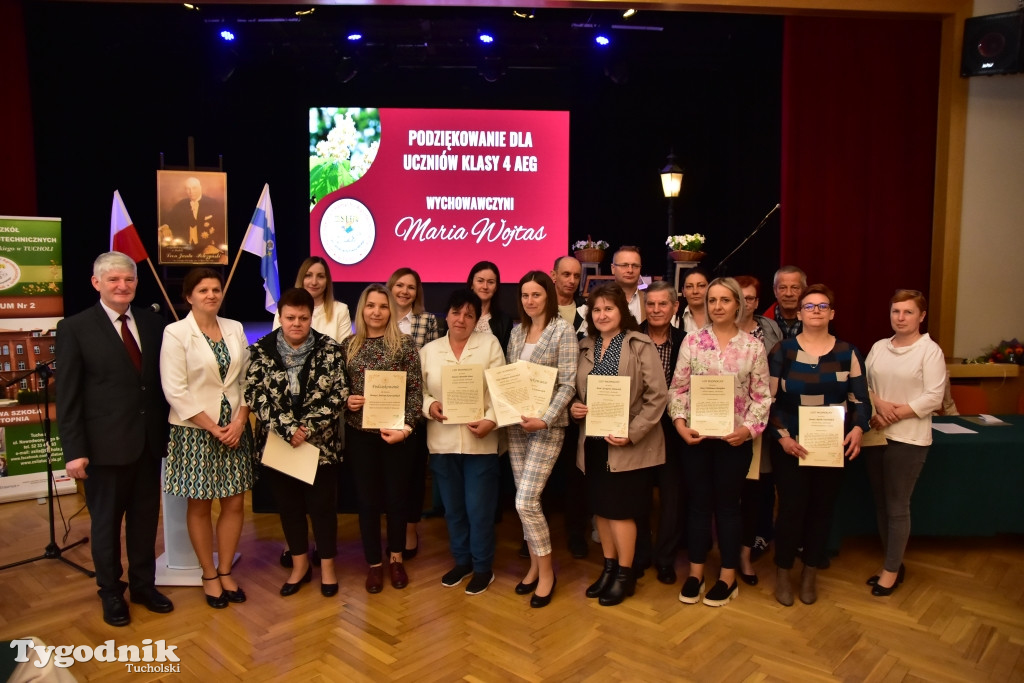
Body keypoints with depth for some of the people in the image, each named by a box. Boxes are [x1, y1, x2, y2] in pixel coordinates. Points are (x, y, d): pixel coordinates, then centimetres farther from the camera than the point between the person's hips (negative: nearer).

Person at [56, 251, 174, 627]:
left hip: (149, 440, 4)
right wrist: (74, 450, -11)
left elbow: (162, 380, 6)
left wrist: (168, 430, 4)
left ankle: (143, 584, 33)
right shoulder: (75, 328, -6)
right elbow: (67, 396, -7)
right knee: (106, 521, 12)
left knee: (145, 518, 15)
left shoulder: (152, 323, 4)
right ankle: (111, 592, 31)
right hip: (105, 444, -3)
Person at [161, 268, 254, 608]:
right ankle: (209, 575, 24)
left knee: (235, 503, 7)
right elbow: (175, 391, -12)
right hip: (195, 430, -4)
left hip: (235, 428, 4)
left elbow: (246, 378, 5)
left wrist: (240, 421, -8)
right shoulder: (176, 333, -7)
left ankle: (225, 571, 24)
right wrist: (213, 427, -13)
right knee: (200, 505, 8)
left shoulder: (235, 329, 6)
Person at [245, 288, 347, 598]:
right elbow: (255, 395, -8)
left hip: (320, 443, -1)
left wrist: (308, 427, -17)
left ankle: (327, 565, 25)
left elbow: (338, 395, -8)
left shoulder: (330, 350, -4)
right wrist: (287, 428, -17)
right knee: (288, 505, 13)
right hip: (277, 442, 2)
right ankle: (300, 565, 31)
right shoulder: (260, 351, -2)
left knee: (322, 505, 6)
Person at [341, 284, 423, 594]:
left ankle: (395, 558, 31)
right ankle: (374, 563, 26)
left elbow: (416, 389, -8)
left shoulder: (404, 343, -4)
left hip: (395, 432, -2)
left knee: (397, 496, 10)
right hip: (359, 433, 2)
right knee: (368, 499, 10)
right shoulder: (348, 345, 4)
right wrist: (346, 400, -12)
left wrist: (405, 427, -17)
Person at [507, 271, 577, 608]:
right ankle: (535, 565, 26)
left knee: (526, 502, -9)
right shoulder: (516, 332, 11)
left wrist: (545, 419, -21)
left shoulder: (562, 331, -7)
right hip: (516, 424, 6)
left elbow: (568, 384, -12)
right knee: (525, 501, 10)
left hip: (547, 426, -6)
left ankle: (546, 570, 10)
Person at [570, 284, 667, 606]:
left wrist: (632, 433, -19)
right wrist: (573, 407, -8)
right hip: (593, 441, 6)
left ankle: (625, 575, 19)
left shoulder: (641, 346, -9)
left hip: (627, 444, -5)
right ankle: (609, 567, 29)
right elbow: (576, 390, 14)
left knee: (620, 509, 2)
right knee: (601, 507, 13)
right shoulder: (586, 347, 8)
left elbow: (658, 395, -13)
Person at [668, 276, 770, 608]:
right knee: (699, 503, 11)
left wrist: (748, 429, -13)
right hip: (696, 437, 1)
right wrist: (679, 422, -12)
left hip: (734, 439, -1)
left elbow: (762, 395, -1)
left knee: (727, 505, 10)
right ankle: (695, 573, 24)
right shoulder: (692, 340, 0)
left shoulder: (753, 346, -1)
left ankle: (727, 577, 24)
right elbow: (678, 387, 1)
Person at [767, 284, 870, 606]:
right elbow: (769, 399, -4)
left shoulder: (847, 352, 6)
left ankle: (810, 573, 26)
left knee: (822, 508, 9)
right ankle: (783, 572, 18)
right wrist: (782, 436, -14)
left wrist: (858, 428, -14)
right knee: (792, 507, -1)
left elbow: (860, 398, 4)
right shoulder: (782, 350, 0)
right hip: (790, 446, -2)